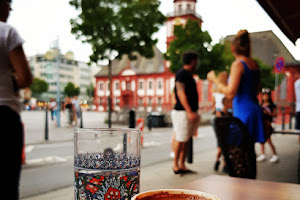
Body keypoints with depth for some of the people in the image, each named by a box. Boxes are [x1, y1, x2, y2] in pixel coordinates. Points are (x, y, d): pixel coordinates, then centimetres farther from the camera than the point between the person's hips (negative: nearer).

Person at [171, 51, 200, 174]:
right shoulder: (181, 74, -9)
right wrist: (189, 112, -22)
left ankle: (182, 165, 14)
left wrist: (194, 112, 23)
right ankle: (176, 165, 6)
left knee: (186, 140, 9)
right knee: (180, 139, -4)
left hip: (190, 112, 9)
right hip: (182, 112, -9)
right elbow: (181, 93, -17)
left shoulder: (189, 75, 20)